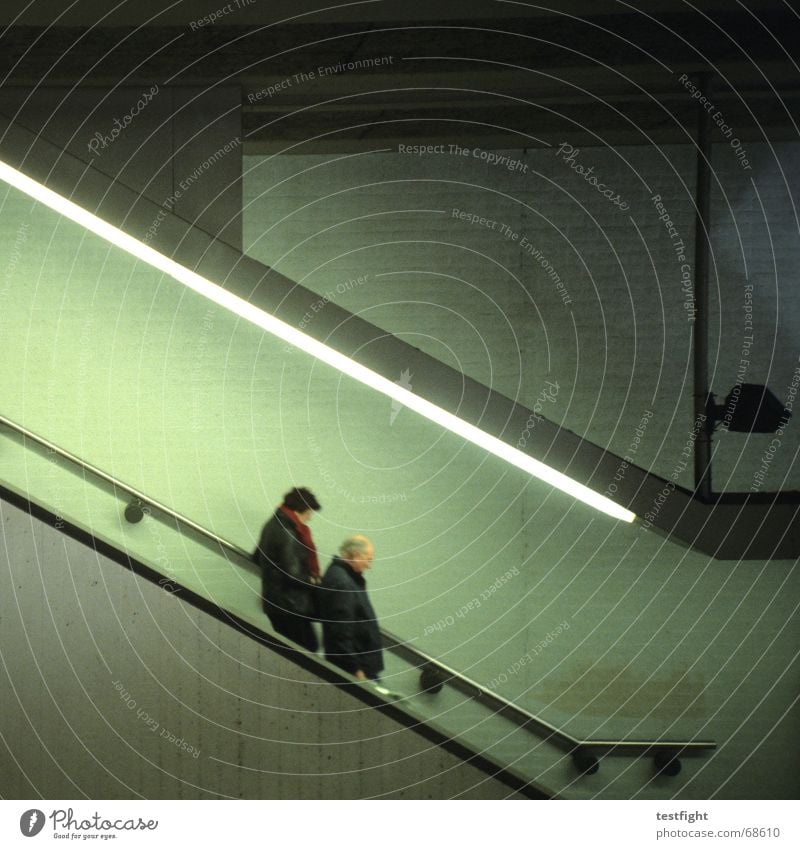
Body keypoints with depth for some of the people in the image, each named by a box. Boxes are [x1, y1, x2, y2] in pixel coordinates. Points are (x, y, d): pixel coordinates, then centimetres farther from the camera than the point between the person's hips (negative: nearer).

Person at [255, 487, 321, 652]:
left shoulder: (273, 525, 9)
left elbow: (258, 557, 23)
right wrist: (312, 580, -6)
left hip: (273, 601, 10)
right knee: (309, 647, -6)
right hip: (290, 605, -10)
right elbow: (292, 575, -22)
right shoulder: (287, 535, -21)